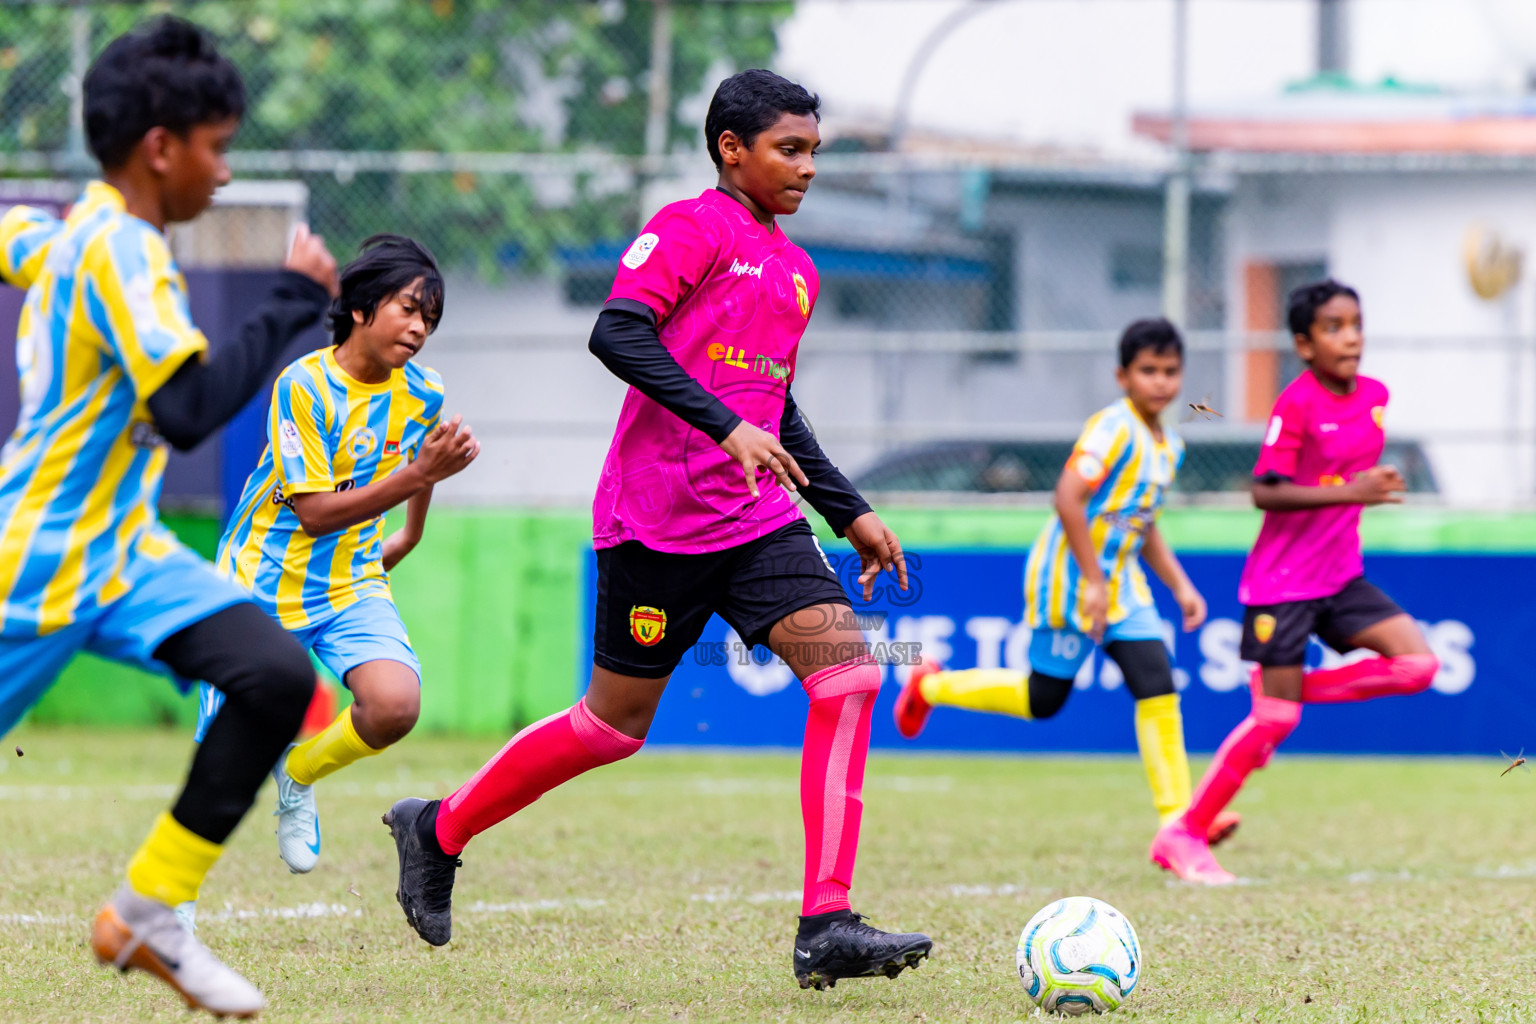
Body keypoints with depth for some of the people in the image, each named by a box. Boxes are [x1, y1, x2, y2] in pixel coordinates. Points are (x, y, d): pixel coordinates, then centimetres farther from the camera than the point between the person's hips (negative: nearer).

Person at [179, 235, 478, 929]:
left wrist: (404, 541, 33)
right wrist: (417, 475, -31)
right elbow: (314, 512, -23)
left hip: (351, 584, 4)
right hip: (265, 580, -4)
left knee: (394, 706, -24)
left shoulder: (422, 394, -4)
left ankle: (298, 779, 8)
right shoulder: (303, 385, -20)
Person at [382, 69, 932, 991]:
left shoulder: (794, 270, 19)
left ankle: (826, 928, -16)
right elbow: (617, 333, -21)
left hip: (759, 518, 7)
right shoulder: (692, 228, -7)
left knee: (850, 671, -13)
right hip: (656, 520, -7)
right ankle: (438, 830, 25)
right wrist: (727, 427, -29)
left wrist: (851, 511, 23)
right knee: (617, 723, 2)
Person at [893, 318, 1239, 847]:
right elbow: (1068, 497, -27)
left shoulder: (1168, 446, 10)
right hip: (1069, 574, -8)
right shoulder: (1113, 427, -18)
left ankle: (1178, 820, -4)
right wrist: (1092, 582, -27)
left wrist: (1181, 586, 15)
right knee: (1043, 699, 1)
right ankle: (932, 686, 24)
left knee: (1158, 687, -6)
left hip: (1120, 581, 8)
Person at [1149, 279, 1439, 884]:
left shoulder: (1374, 396, 5)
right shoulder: (1296, 405, -17)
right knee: (1274, 720, -8)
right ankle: (1183, 835, 4)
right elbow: (1264, 493, -22)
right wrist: (1350, 492, -28)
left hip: (1341, 577, 7)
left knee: (1418, 664, -8)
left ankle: (1294, 692, 6)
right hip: (1282, 580, -7)